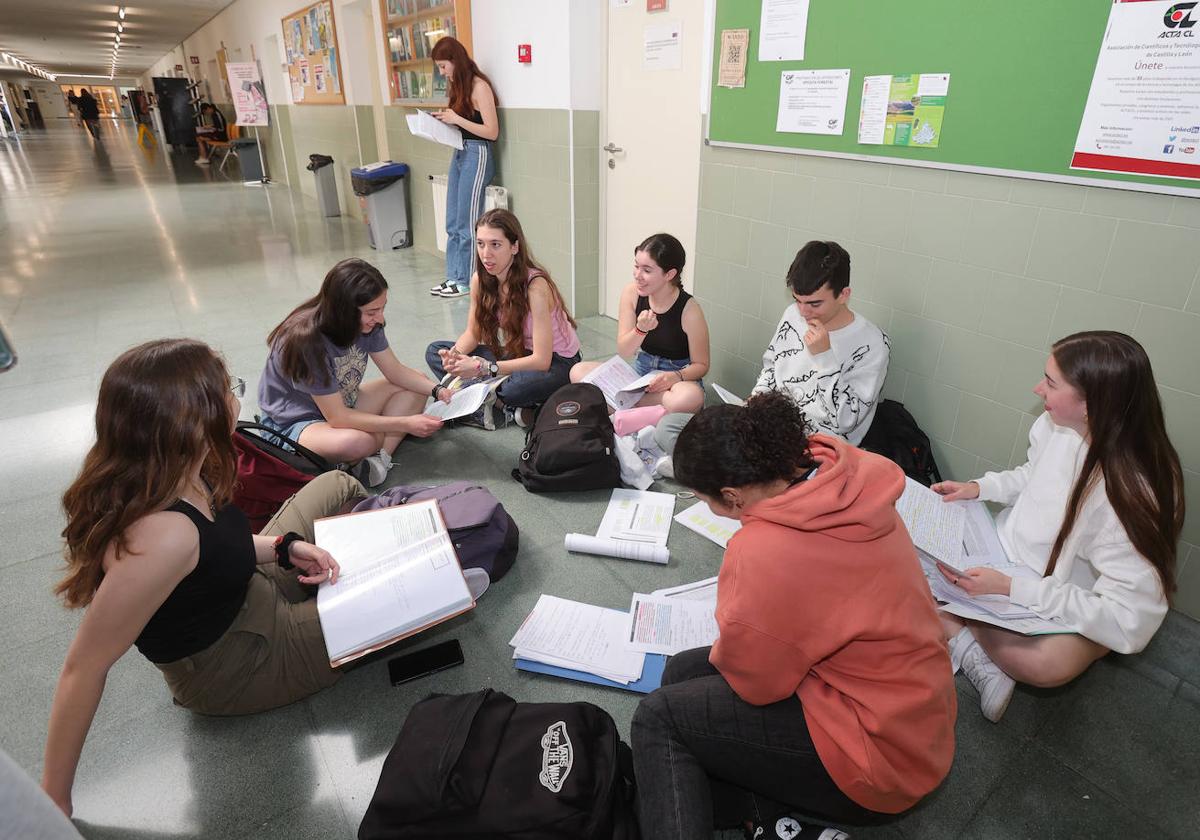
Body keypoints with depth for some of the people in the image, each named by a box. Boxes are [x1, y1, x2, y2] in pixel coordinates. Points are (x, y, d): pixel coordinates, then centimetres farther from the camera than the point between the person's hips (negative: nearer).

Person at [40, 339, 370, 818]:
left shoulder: (173, 473, -17)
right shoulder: (161, 535, -40)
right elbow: (85, 668, -31)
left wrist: (284, 547, -9)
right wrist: (54, 799, -19)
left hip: (251, 591, 7)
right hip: (233, 669, -7)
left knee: (337, 486, 10)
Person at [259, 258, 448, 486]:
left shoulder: (365, 322, -11)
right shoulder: (307, 340, -30)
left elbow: (396, 371, -1)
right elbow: (337, 417, -28)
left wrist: (438, 390, -17)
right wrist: (405, 423, -28)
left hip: (343, 403, 8)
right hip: (296, 422, -8)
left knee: (415, 387, -7)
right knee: (356, 441, -40)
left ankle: (381, 456, -22)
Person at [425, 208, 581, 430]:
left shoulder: (535, 285, -27)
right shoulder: (479, 279, -8)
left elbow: (541, 361, -29)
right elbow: (472, 333, 3)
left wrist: (483, 368, -32)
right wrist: (455, 355, -20)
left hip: (556, 362, -7)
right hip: (517, 353, 7)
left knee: (526, 382, -42)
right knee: (435, 352, -5)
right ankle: (506, 408, -18)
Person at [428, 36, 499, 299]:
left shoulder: (479, 86, -11)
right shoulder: (459, 86, 14)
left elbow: (492, 132, -16)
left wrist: (457, 119, -16)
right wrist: (445, 120, 2)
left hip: (477, 155, -9)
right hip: (458, 154, 9)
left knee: (466, 224, -3)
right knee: (452, 223, 8)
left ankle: (466, 282, 7)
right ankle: (453, 276, 16)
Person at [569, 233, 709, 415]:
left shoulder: (689, 309, -18)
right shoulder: (631, 293, -7)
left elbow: (701, 365, -8)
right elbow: (623, 351, -5)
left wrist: (676, 376, -29)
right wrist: (641, 330, -26)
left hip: (678, 379, -3)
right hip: (640, 372, 3)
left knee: (690, 398, -40)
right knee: (578, 371, -15)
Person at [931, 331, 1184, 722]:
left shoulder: (1132, 496, -29)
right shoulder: (1056, 425, -12)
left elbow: (1127, 624, -28)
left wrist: (1012, 588, -31)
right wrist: (979, 488, -5)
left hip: (1072, 610, -6)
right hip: (1007, 552, 6)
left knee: (1048, 663, -38)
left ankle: (950, 625, -11)